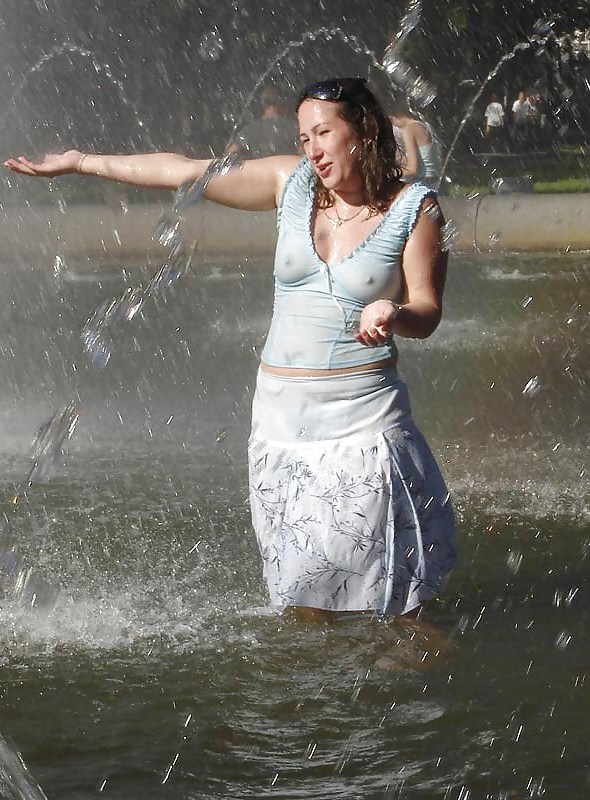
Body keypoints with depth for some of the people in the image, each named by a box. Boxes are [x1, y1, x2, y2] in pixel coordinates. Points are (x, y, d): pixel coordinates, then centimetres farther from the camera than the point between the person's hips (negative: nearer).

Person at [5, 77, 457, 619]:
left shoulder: (414, 209, -3)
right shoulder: (291, 183, 5)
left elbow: (427, 312, -4)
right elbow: (184, 172, 10)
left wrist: (391, 315, -28)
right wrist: (79, 162, 14)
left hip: (365, 416, -3)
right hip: (283, 410, 3)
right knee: (300, 577, 4)